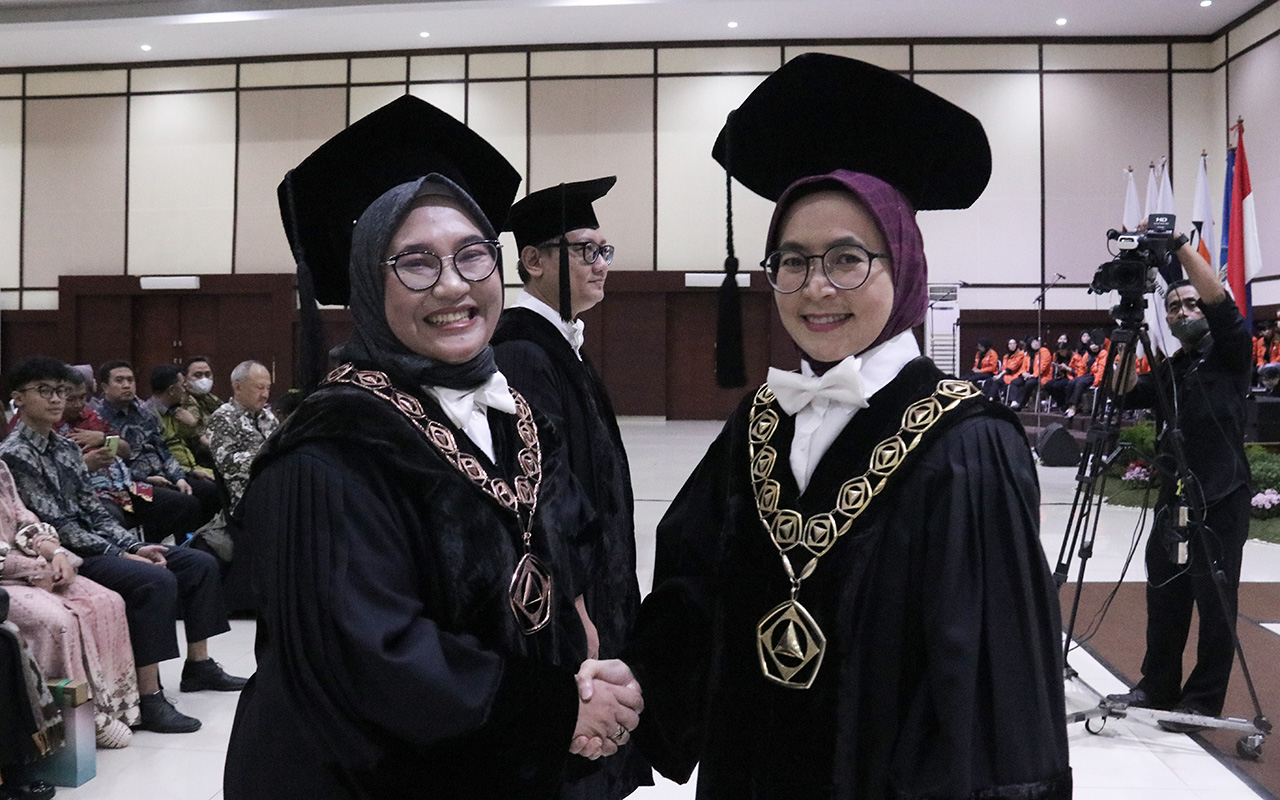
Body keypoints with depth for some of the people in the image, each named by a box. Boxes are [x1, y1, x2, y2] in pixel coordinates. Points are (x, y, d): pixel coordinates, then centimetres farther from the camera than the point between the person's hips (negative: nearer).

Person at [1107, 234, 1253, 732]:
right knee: (1164, 598, 11)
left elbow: (1221, 301, -16)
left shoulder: (1229, 355, 0)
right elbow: (1124, 394, 4)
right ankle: (1157, 687, 23)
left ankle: (1203, 700, 10)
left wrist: (1179, 243, -19)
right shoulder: (1166, 373, 17)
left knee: (1215, 605, 0)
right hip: (1173, 500, 6)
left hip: (1221, 503, -6)